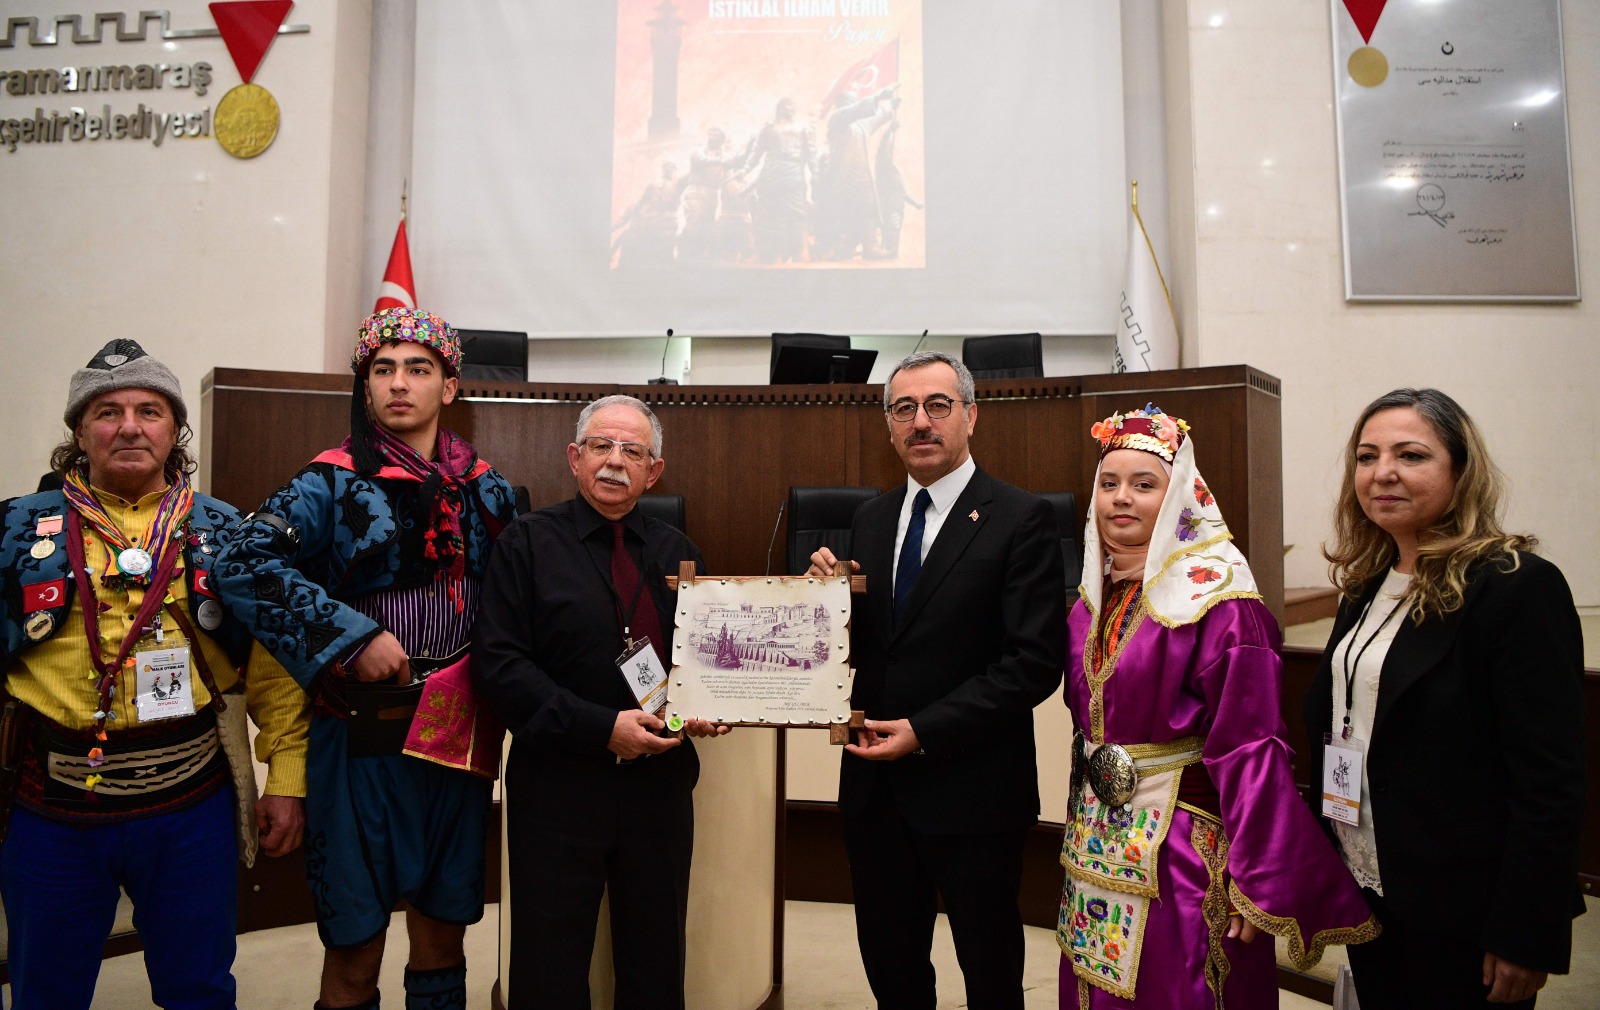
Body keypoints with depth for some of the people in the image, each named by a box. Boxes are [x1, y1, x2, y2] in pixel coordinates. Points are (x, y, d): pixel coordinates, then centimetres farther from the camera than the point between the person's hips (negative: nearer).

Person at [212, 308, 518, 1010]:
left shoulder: (488, 491, 6)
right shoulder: (332, 484, -6)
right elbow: (243, 563, -20)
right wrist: (353, 636, -24)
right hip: (360, 740, -3)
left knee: (444, 936, 17)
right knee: (353, 950, 8)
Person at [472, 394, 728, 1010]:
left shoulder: (675, 551, 10)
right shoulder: (528, 542, -3)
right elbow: (498, 664, -12)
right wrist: (601, 727, -19)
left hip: (661, 781, 4)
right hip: (557, 782, -3)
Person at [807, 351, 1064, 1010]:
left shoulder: (1021, 520, -10)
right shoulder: (870, 520, 8)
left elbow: (1036, 661, -17)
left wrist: (925, 730, -19)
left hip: (972, 789, -5)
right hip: (875, 785, 5)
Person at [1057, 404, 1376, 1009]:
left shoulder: (1217, 600, -18)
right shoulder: (1095, 596, 4)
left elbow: (1250, 745, -19)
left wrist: (1262, 884, -18)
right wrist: (1085, 831, 14)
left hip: (1181, 849, -6)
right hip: (1096, 841, 7)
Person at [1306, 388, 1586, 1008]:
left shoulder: (1520, 588, -16)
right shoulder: (1368, 585, 5)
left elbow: (1550, 784, -19)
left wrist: (1525, 938, -18)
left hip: (1460, 916, -6)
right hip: (1365, 891, 7)